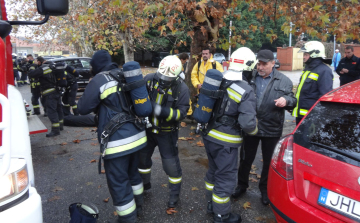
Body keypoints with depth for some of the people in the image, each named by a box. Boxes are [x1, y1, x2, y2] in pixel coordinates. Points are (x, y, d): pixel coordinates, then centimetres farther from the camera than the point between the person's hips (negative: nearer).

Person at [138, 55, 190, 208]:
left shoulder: (182, 89, -20)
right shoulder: (149, 79, -13)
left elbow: (181, 112, -22)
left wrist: (162, 111, -37)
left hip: (166, 132, -4)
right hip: (147, 128, 4)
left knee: (171, 163, 4)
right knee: (142, 157, 20)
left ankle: (175, 193, 30)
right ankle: (144, 184, 48)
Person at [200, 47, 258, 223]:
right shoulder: (246, 92, -20)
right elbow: (247, 123, -23)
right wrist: (254, 131, -1)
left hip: (209, 135, 7)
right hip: (225, 142, -7)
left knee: (213, 171, 25)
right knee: (225, 178, 11)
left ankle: (211, 204, 45)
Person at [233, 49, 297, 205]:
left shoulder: (283, 81, -1)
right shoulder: (250, 77, 0)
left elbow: (293, 101, 1)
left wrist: (286, 100, -22)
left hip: (271, 129, -1)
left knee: (268, 161, 15)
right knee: (247, 158, 16)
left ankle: (265, 189, 36)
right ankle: (242, 185, 37)